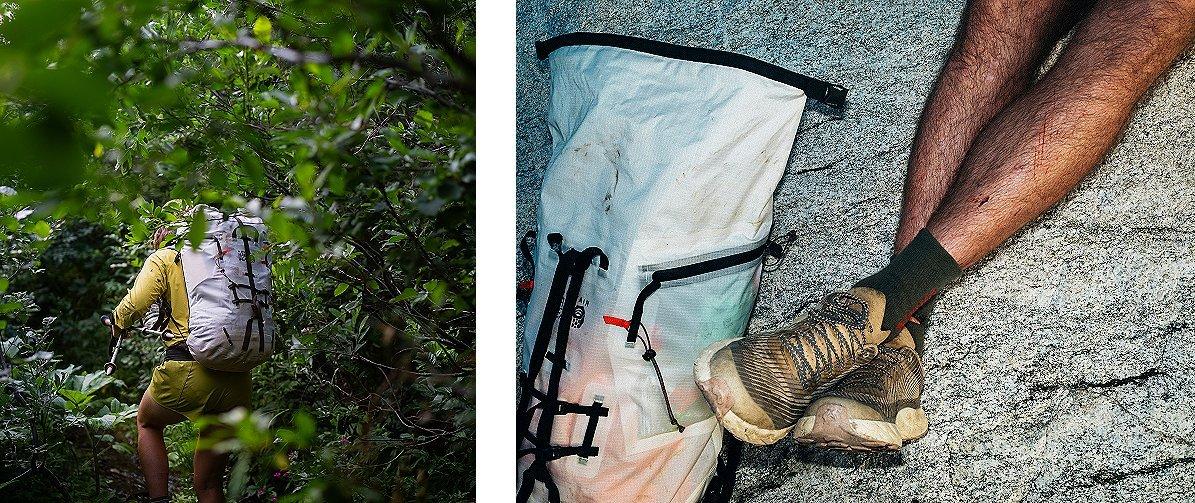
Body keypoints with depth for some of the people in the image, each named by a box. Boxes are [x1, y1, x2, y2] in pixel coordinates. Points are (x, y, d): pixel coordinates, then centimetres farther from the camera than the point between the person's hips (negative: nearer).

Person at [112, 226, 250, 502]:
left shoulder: (164, 259, 5)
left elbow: (135, 304, -7)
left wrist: (117, 323, 14)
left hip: (187, 371, -3)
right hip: (236, 382, 4)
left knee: (147, 422, 31)